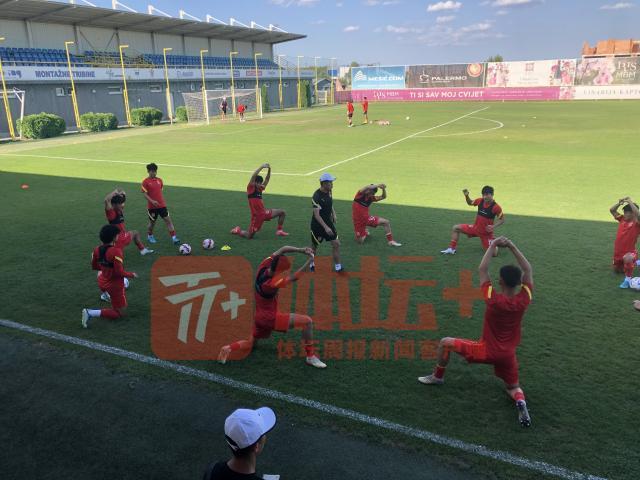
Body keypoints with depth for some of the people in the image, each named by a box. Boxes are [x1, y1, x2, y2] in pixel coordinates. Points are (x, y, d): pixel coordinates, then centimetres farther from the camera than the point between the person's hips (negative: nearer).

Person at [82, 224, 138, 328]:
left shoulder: (97, 249, -7)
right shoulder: (116, 251, -28)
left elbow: (94, 266, 8)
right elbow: (119, 272, -28)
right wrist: (132, 275, -12)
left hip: (102, 283, 8)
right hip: (115, 286, -8)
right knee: (120, 314, 4)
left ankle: (107, 295, 42)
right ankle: (91, 313, -12)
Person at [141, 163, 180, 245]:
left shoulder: (159, 180, 7)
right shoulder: (145, 182, -8)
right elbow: (144, 194, -10)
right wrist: (152, 201, -23)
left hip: (162, 205, 4)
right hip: (152, 206, -4)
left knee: (168, 220, -5)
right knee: (152, 222, 10)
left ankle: (173, 237, -7)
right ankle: (149, 236, 36)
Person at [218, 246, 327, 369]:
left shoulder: (264, 265, -13)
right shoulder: (271, 283, -31)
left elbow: (282, 249, -5)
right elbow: (294, 277, -21)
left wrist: (301, 250, -16)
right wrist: (309, 260, -17)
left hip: (259, 316, 8)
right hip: (271, 318, -8)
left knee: (250, 344, 29)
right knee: (307, 321, -6)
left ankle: (229, 348, 5)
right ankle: (310, 356, 0)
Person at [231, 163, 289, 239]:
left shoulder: (260, 188, 9)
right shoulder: (251, 188, -9)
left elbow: (267, 179, 11)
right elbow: (253, 176, -24)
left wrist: (269, 169, -3)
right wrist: (261, 167, -25)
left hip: (264, 213, 7)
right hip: (257, 215, -7)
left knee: (282, 212, 2)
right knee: (249, 236, -5)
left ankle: (279, 230, 9)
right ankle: (238, 230, 27)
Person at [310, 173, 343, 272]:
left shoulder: (329, 192, -1)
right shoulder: (317, 196, -25)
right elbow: (316, 215, -29)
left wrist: (333, 213, 9)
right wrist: (326, 227, -33)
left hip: (328, 222, 6)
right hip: (318, 225, -6)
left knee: (336, 244, 0)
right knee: (315, 246, 12)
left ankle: (338, 267, 8)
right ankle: (311, 263, 36)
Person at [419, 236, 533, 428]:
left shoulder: (493, 299, -23)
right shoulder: (524, 299, -15)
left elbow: (482, 270, -14)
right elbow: (528, 271, -3)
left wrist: (493, 245, -10)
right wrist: (512, 246, -8)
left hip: (485, 351, -3)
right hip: (508, 355, 4)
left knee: (445, 343, 14)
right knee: (513, 387, 26)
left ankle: (437, 376, 29)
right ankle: (520, 402, -9)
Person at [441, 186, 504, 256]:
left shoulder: (496, 207, -23)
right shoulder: (480, 201, -8)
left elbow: (502, 220, -12)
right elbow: (470, 203, 13)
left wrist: (493, 226, -28)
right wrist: (466, 195, -7)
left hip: (486, 233, -5)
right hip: (476, 228, 5)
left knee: (494, 253, -10)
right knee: (456, 228, 2)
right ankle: (452, 249, 4)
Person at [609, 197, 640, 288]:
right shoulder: (622, 219, 4)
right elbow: (612, 210, 5)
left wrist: (630, 202, -27)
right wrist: (620, 203, -10)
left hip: (629, 252, -7)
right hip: (618, 252, 8)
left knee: (627, 259, -45)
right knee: (617, 270, 28)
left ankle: (628, 279, -26)